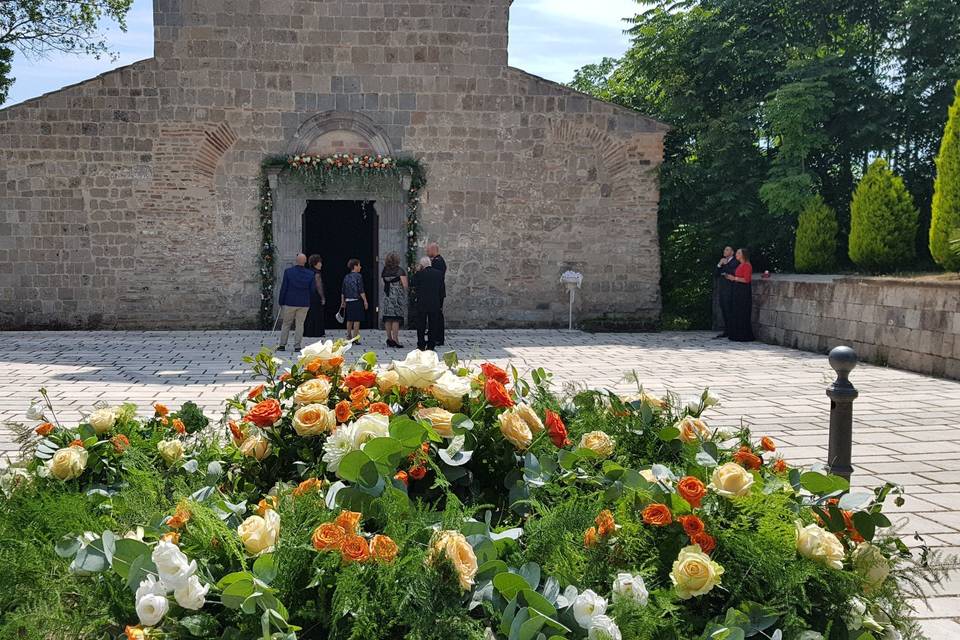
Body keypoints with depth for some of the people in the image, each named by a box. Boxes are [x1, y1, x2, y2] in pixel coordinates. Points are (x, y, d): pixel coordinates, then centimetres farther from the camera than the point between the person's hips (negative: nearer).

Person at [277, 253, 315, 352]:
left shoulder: (288, 271, -7)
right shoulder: (310, 274, -3)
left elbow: (283, 288, -4)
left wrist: (281, 303, 4)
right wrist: (310, 304, 13)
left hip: (289, 303, 0)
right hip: (304, 304, 1)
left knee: (286, 324, 11)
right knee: (300, 324, 6)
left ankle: (282, 345, 12)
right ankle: (297, 346, 3)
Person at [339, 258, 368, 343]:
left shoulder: (346, 277, 9)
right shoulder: (358, 276, -9)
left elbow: (343, 291, 11)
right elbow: (361, 291, -13)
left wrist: (343, 302, 18)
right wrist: (365, 301, -9)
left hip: (348, 301, 6)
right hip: (357, 301, -6)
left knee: (349, 320, 14)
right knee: (357, 320, -2)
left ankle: (349, 337, 20)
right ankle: (355, 338, -3)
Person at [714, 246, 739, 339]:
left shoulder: (736, 262, -5)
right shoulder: (723, 261, 19)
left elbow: (733, 272, -18)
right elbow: (717, 274, 13)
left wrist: (726, 264, -12)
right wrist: (719, 265, -2)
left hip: (730, 289, -8)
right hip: (722, 288, 8)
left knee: (729, 310, -10)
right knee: (723, 310, 10)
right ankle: (726, 331, 16)